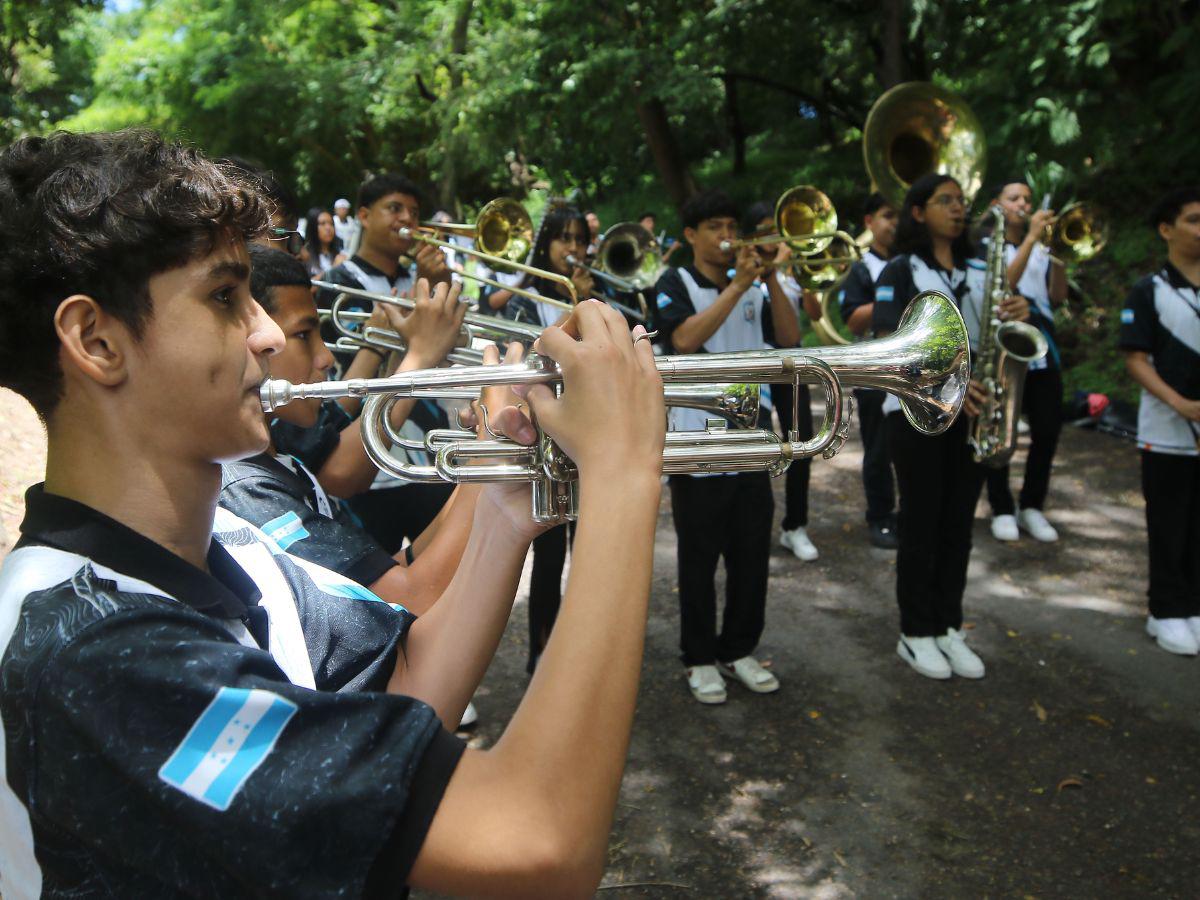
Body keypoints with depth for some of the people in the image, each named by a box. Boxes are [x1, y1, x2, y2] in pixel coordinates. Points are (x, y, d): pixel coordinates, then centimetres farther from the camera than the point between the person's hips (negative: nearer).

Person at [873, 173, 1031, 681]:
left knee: (958, 524, 8)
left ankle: (949, 628, 21)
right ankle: (916, 634, 12)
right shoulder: (900, 271, -2)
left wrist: (1019, 315, -11)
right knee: (921, 523, 0)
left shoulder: (979, 272, 15)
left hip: (971, 411, 5)